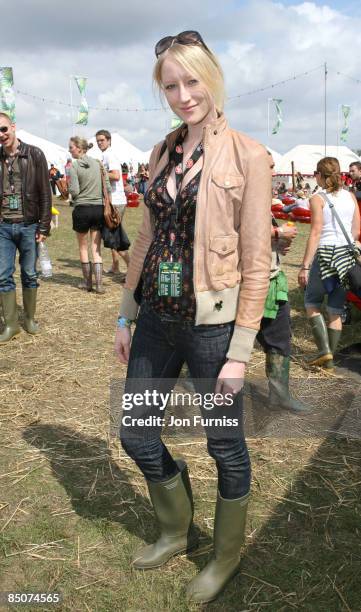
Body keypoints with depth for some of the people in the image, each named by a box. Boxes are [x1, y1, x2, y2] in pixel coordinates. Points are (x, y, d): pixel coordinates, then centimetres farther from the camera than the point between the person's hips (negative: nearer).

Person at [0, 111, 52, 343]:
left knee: (29, 275, 8)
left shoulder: (34, 155, -1)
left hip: (28, 226, -2)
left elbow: (45, 193, -2)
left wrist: (44, 227, -7)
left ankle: (30, 318, 23)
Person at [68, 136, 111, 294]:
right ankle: (99, 284, 1)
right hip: (99, 208, 3)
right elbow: (108, 187, 3)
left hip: (82, 209, -3)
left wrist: (74, 197, 7)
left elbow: (74, 191, -14)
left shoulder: (74, 165, -9)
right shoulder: (97, 163, 4)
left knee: (83, 247, 13)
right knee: (96, 248, 7)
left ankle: (88, 283, 19)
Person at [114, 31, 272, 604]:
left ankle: (226, 555, 39)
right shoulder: (163, 153, 8)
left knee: (225, 445, 11)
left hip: (211, 322, -6)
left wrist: (240, 351, -13)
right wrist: (126, 315, 12)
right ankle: (176, 530, 43)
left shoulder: (246, 155, -9)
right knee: (136, 436, 15)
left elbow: (256, 260, -11)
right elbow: (147, 239, 12)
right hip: (157, 317, 6)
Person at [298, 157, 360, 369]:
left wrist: (305, 266, -13)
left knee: (312, 303, 12)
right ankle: (330, 359, 17)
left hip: (326, 254, -5)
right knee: (336, 309, 11)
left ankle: (324, 350, -1)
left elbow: (315, 234, -14)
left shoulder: (318, 199, -8)